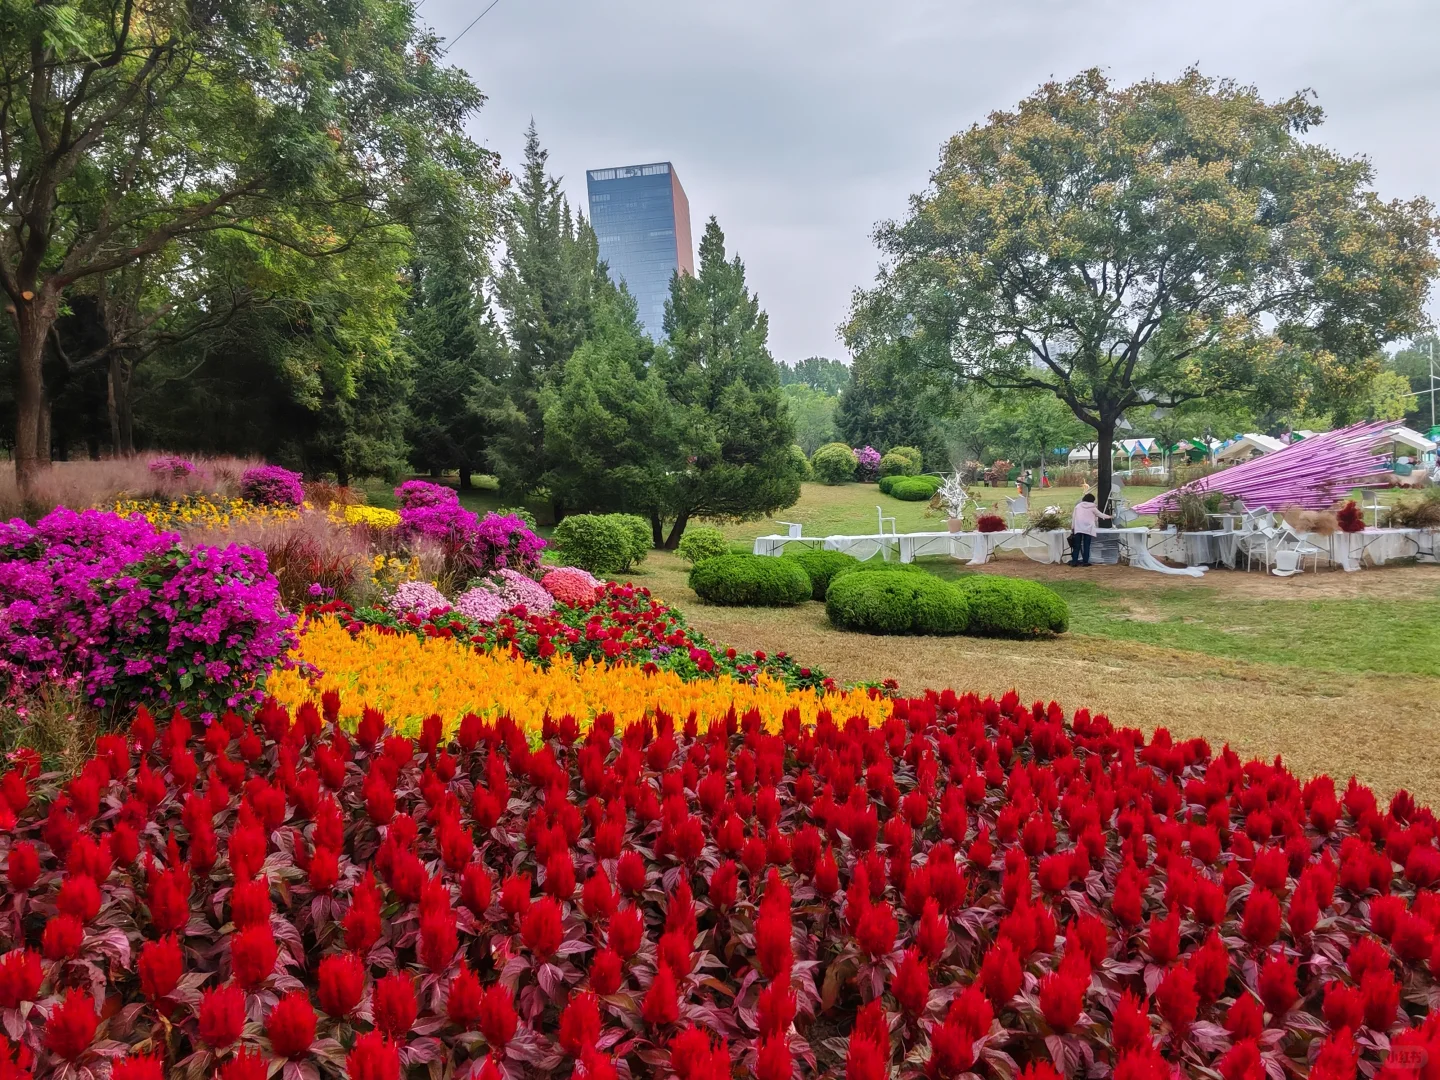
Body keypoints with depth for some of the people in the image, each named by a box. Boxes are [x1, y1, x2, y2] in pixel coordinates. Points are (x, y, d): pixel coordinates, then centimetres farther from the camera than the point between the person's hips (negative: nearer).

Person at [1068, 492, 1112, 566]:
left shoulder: (1078, 506, 9)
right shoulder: (1092, 507, 5)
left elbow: (1073, 517, 6)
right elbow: (1100, 514, 18)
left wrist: (1072, 527, 11)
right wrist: (1109, 517, 36)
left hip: (1078, 528, 2)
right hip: (1088, 529, -2)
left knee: (1077, 546, 4)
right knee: (1086, 546, 3)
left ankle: (1074, 561, 2)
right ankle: (1085, 562, 2)